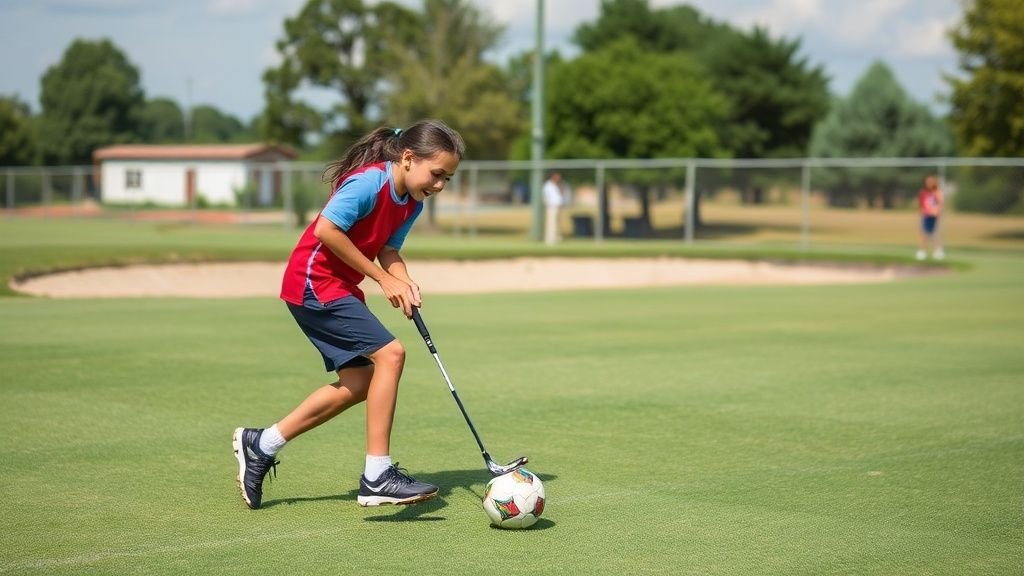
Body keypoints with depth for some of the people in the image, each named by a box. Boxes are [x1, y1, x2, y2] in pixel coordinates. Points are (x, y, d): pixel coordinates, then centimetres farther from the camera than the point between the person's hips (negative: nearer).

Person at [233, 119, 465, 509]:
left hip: (340, 288, 10)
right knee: (390, 354, -19)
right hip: (314, 283, -10)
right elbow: (326, 229, -25)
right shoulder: (369, 181, -21)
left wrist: (404, 282, -15)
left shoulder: (412, 204, 7)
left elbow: (388, 248, 7)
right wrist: (382, 278, -20)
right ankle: (377, 476, -17)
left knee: (359, 382, 11)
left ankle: (260, 446, 22)